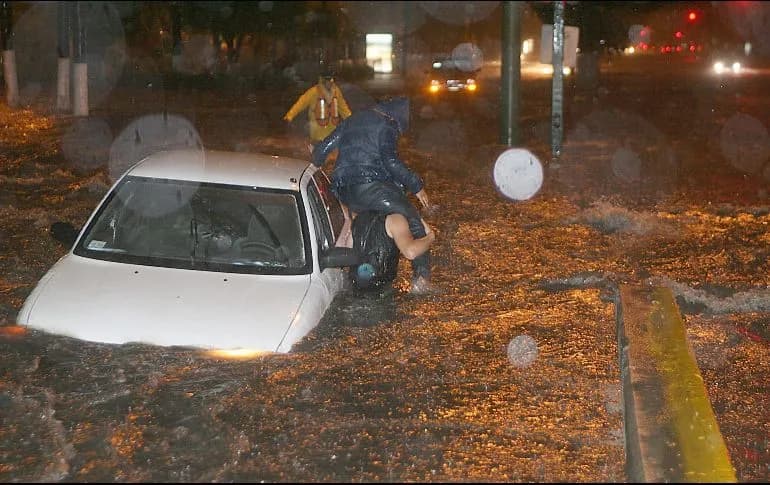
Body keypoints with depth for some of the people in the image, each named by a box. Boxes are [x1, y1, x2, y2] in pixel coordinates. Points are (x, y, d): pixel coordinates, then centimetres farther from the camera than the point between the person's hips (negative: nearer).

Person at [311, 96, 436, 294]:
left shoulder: (352, 120, 24)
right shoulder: (387, 125, 1)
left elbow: (324, 147, 23)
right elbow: (391, 161, -12)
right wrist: (417, 186, -9)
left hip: (343, 192, 8)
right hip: (370, 186, -8)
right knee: (414, 221, -6)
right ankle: (421, 278, -18)